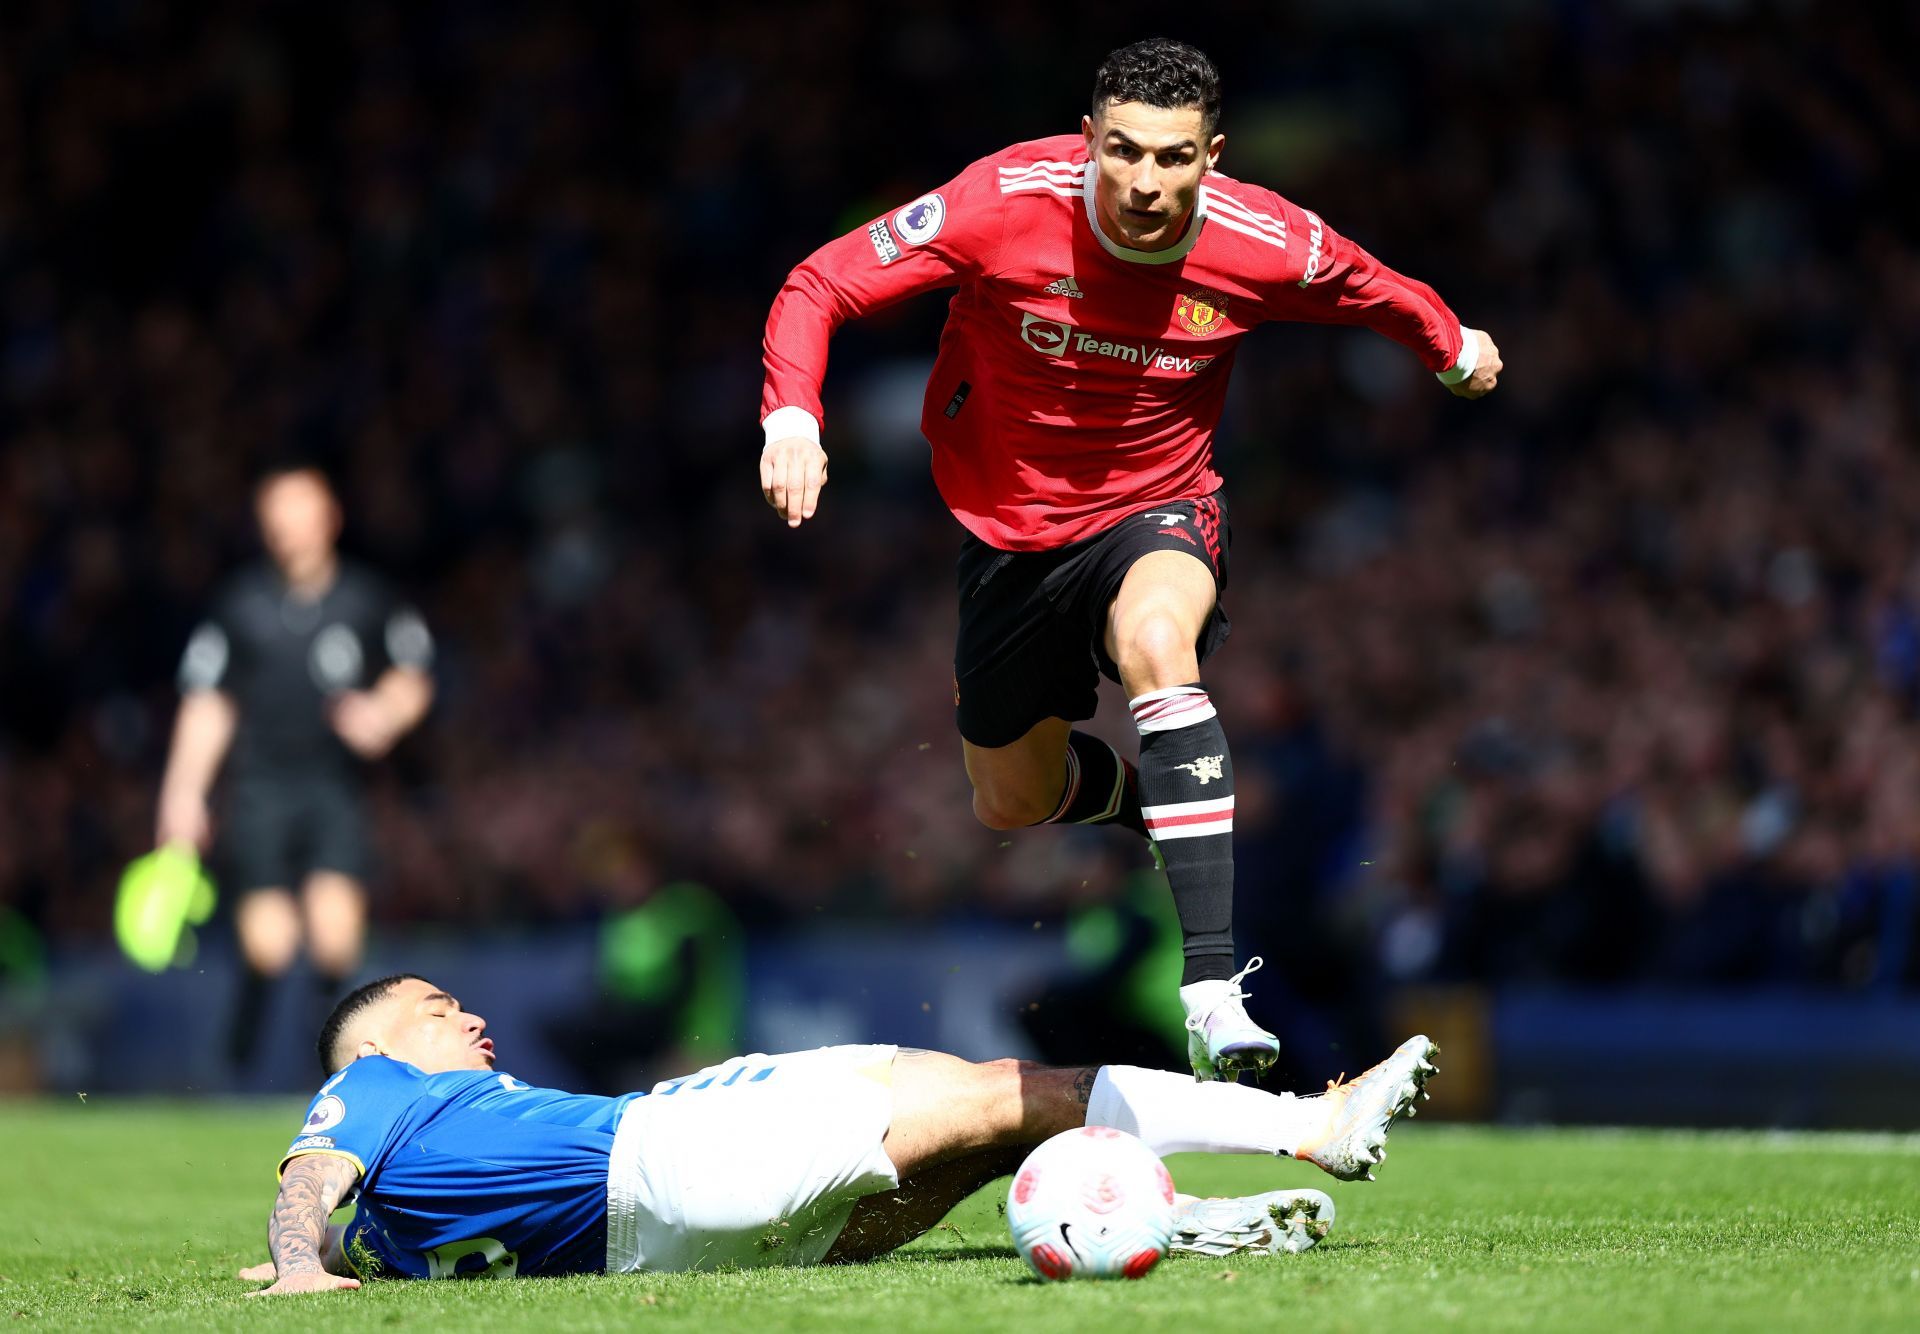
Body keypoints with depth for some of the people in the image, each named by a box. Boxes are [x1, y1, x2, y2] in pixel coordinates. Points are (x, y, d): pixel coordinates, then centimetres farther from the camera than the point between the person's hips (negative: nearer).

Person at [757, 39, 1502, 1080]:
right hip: (1009, 521, 2)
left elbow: (1372, 292, 4)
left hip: (1158, 513, -2)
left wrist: (1454, 350, 21)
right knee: (1011, 804, 12)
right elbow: (819, 286, -17)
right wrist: (791, 416, -34)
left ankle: (1213, 991, -41)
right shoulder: (1006, 205, -24)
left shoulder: (1265, 244, -20)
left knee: (1155, 640, -37)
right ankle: (1134, 791, 52)